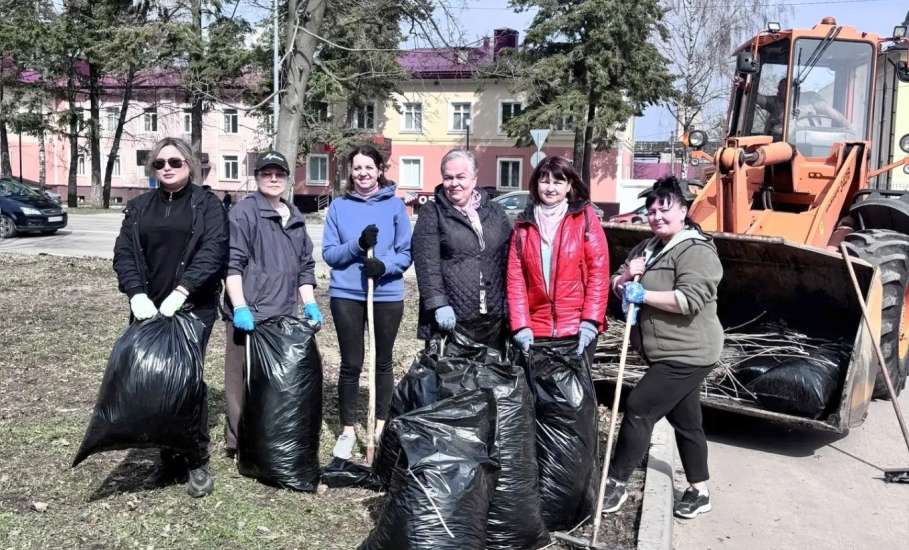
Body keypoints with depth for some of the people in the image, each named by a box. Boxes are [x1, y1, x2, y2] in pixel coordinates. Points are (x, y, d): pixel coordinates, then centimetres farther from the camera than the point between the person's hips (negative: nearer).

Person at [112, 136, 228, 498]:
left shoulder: (207, 203, 4)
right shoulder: (139, 207, 15)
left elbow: (213, 250, -9)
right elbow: (123, 253, 7)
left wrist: (181, 291, -19)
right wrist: (136, 294, -11)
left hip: (194, 308, -4)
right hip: (149, 309, 4)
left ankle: (197, 461, 5)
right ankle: (168, 457, 17)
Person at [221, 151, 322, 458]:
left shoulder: (296, 218, 17)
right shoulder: (244, 212, -4)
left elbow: (305, 265, 21)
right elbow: (232, 263, -11)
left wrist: (309, 303, 12)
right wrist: (240, 307, -17)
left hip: (284, 316, 7)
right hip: (249, 314, -6)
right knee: (243, 380, -2)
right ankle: (238, 442, 9)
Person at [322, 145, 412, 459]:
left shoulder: (395, 205, 0)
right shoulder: (339, 206, 3)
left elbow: (406, 253, -1)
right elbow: (328, 253, -1)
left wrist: (384, 265, -21)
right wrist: (357, 245, -18)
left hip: (387, 295, 0)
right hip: (346, 295, 0)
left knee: (383, 362, 12)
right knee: (351, 364, 6)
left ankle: (381, 427, 27)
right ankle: (347, 430, 20)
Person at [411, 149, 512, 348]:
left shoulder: (495, 212, 14)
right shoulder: (432, 214, 2)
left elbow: (511, 259, 15)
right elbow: (427, 264, -7)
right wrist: (439, 304, -18)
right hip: (450, 320, -4)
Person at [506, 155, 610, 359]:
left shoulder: (585, 217, 1)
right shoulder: (524, 224, 8)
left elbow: (599, 271, -4)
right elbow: (515, 277, 3)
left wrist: (591, 321, -12)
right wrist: (521, 325, -6)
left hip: (579, 328, -2)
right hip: (536, 330, 2)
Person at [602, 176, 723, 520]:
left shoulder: (696, 251, -15)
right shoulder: (647, 248, 12)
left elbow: (690, 299, -28)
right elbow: (617, 289, 13)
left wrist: (644, 295, -23)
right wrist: (626, 275, -9)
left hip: (687, 355, -9)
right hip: (668, 354, 9)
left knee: (638, 409, -11)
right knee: (685, 421, 16)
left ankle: (615, 482, 1)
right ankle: (700, 491, 29)